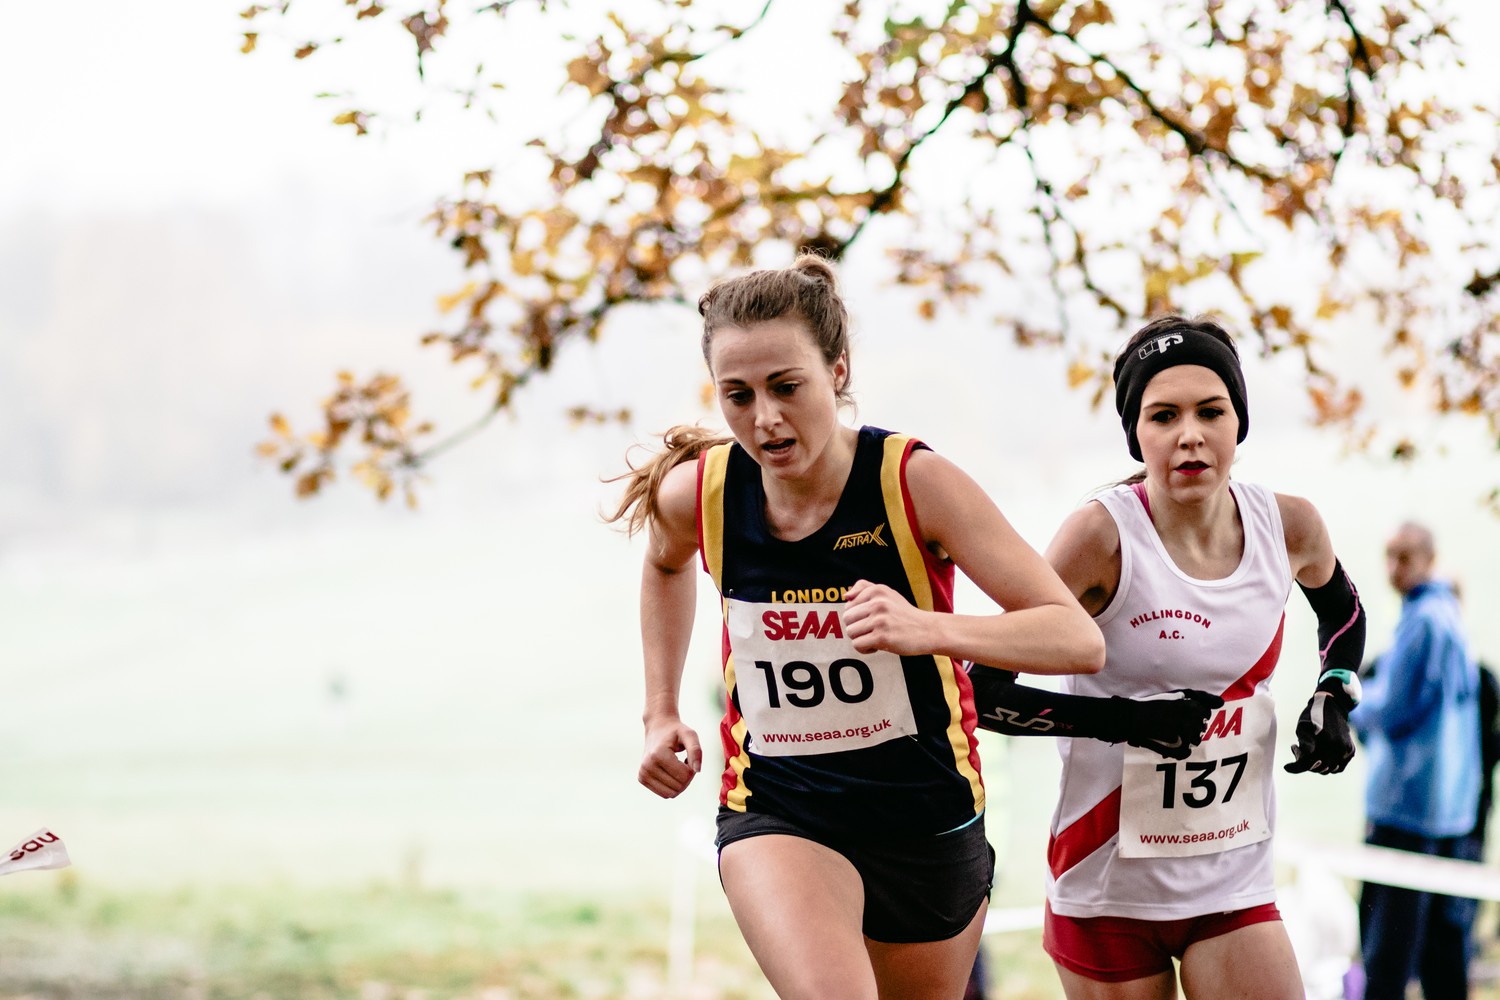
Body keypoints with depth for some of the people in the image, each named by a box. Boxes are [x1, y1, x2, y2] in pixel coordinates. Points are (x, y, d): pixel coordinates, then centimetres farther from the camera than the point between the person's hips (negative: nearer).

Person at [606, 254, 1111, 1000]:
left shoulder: (916, 482, -18)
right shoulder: (695, 495, -9)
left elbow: (1078, 639, -24)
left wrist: (927, 630, -39)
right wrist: (661, 715, 11)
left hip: (927, 818, 0)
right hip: (776, 817, 0)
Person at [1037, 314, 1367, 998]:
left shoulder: (1288, 527, -3)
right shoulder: (1104, 537, -16)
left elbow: (1342, 609, 22)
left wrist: (1335, 698, 6)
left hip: (1235, 884, 3)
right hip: (1109, 889, -3)